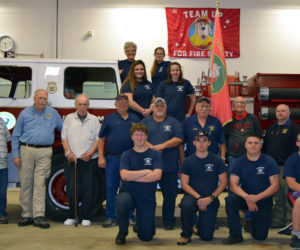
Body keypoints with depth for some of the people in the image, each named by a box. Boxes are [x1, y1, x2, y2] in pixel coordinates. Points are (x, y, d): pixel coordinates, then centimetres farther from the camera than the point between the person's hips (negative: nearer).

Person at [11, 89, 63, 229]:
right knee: (25, 183, 2)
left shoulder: (53, 113, 12)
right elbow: (15, 135, 9)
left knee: (40, 184, -6)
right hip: (26, 150, 1)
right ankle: (27, 215, 11)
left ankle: (39, 216, -5)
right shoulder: (25, 114, 8)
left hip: (44, 153, 0)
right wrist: (15, 155, 1)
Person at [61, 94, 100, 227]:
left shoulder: (94, 120, 9)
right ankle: (71, 216, 11)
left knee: (87, 188, 0)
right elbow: (64, 137, 7)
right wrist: (68, 152, -7)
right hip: (72, 159, 1)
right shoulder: (69, 118, 11)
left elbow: (98, 139, 4)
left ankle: (86, 217, 9)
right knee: (72, 188, 0)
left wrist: (91, 153, -10)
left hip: (89, 160, 0)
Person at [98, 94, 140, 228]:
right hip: (112, 158, -1)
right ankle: (111, 217, 10)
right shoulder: (109, 118, 7)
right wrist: (101, 157, -3)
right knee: (111, 188, 2)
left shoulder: (135, 119, 12)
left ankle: (129, 216, 14)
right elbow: (101, 139, 6)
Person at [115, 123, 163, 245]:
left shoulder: (155, 155, 2)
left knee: (146, 237, -2)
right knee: (121, 202, -38)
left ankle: (139, 225, 37)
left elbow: (156, 176, -14)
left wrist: (133, 176, -13)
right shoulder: (126, 155, 3)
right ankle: (122, 232, -8)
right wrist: (146, 171, -11)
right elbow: (124, 175, -13)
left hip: (147, 197, 1)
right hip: (129, 192, 0)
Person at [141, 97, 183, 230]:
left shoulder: (173, 122, 11)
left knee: (170, 194, 3)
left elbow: (178, 139, -2)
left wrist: (162, 145, -13)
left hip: (170, 165, 0)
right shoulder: (145, 122, 13)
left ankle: (168, 220, 15)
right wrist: (151, 147, -15)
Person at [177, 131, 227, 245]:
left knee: (206, 236, -9)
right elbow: (184, 184, -1)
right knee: (186, 205, -38)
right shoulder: (188, 161, 2)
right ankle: (186, 234, -10)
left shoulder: (217, 160, 1)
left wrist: (210, 198, -12)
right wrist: (198, 197, -16)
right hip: (193, 195, 0)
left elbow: (223, 183, 0)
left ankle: (200, 225, 30)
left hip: (211, 199, 0)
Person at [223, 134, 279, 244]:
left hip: (263, 201, -1)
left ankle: (253, 222, 32)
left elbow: (275, 185, -12)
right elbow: (233, 185, -10)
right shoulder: (239, 162, -3)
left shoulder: (269, 161, -7)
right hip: (244, 198, 1)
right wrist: (247, 197, -29)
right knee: (230, 199, -31)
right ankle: (235, 235, -16)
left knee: (261, 236, -6)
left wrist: (257, 197, -25)